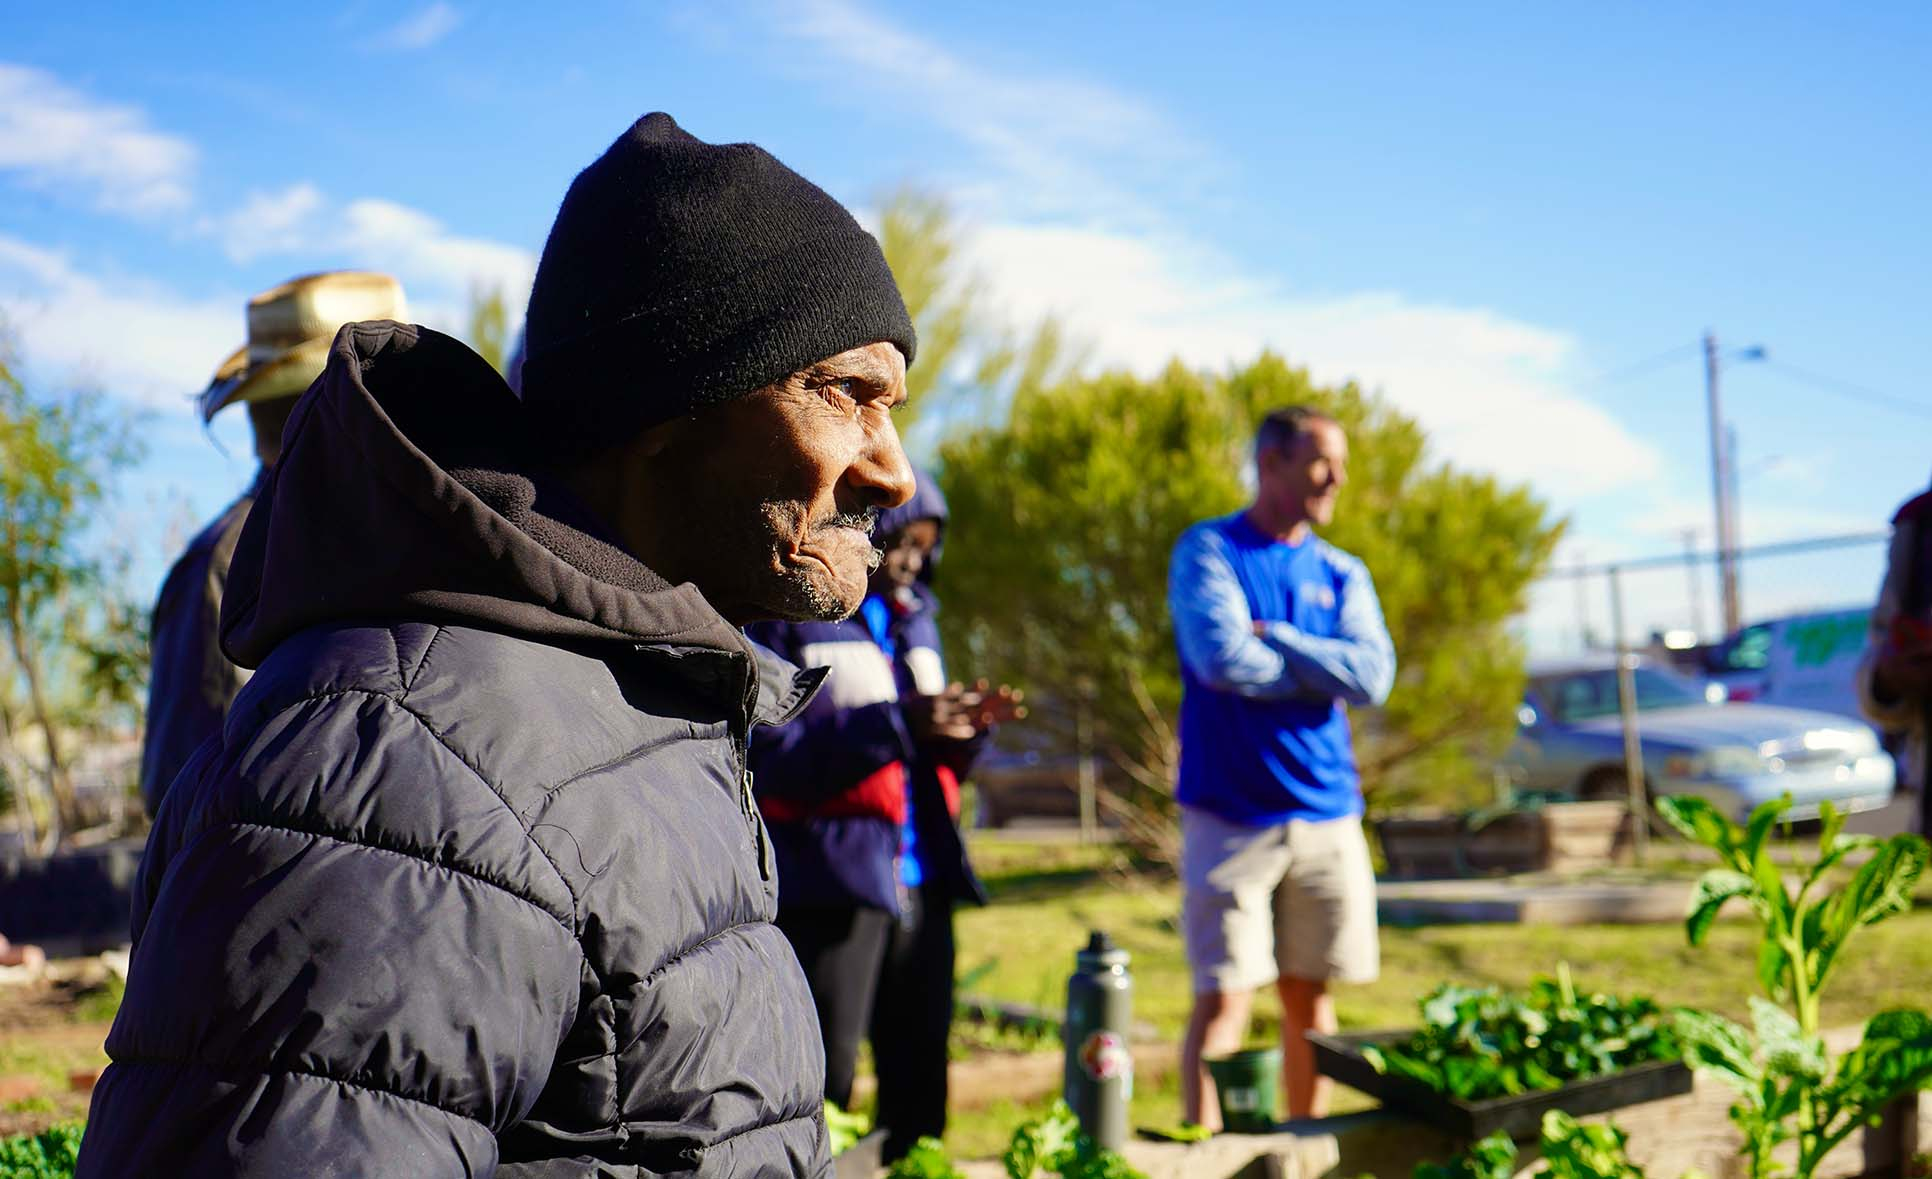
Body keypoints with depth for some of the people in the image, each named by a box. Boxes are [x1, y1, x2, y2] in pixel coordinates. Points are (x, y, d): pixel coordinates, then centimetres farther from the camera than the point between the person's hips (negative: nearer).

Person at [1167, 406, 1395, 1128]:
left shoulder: (1341, 574, 12)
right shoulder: (1209, 551, -2)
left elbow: (1373, 677, -4)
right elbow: (1222, 659, -18)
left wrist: (1271, 636, -10)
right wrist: (1323, 670, -5)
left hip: (1326, 815, 5)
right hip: (1231, 815, -4)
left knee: (1309, 994, 10)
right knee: (1223, 997, -7)